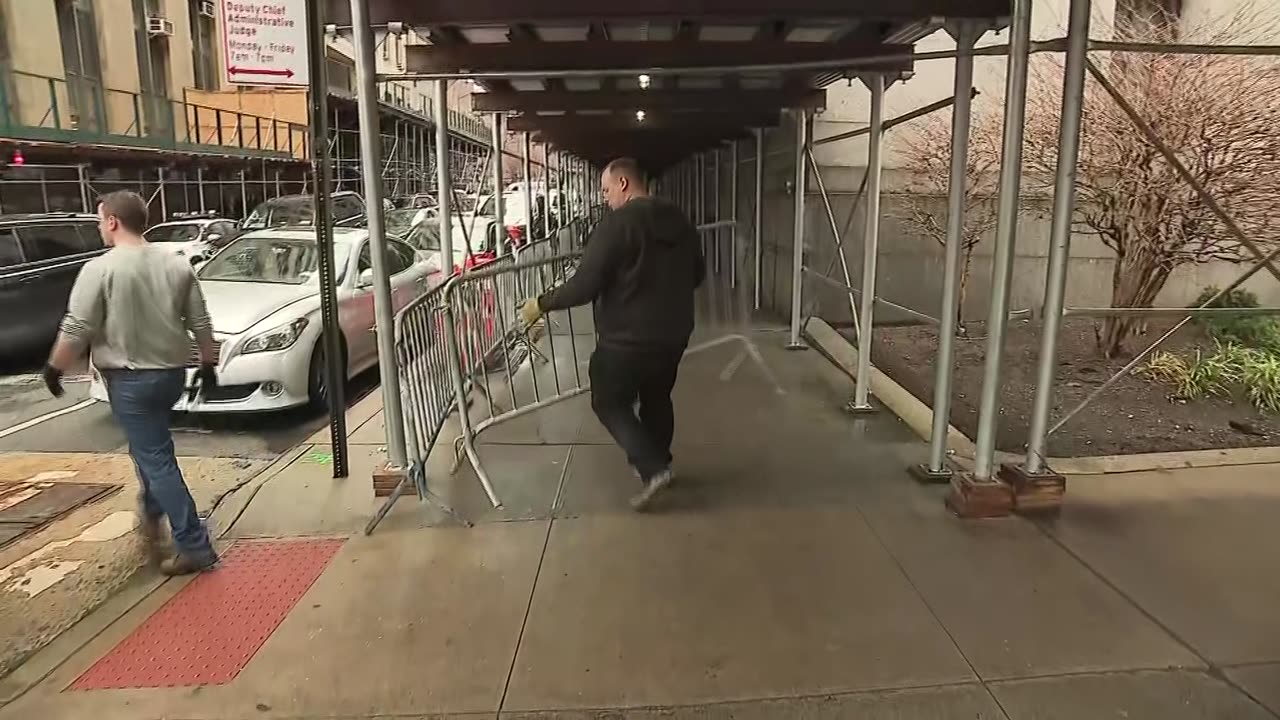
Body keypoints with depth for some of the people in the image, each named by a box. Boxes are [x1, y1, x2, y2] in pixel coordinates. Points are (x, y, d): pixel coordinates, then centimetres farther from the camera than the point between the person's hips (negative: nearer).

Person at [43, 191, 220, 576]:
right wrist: (208, 364, 17)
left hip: (131, 378, -6)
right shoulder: (177, 264, 3)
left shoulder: (100, 269, -13)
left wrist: (54, 368, 2)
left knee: (156, 460, -2)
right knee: (151, 446, 29)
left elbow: (76, 330, -13)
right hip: (172, 372, 6)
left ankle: (194, 547, -1)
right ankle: (151, 511, 37)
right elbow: (201, 323, 6)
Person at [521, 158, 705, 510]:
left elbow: (585, 285, -21)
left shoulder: (617, 223, -18)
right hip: (674, 333, 7)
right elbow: (697, 274, 18)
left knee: (610, 403, 10)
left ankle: (652, 468, -1)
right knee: (657, 398, 24)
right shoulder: (680, 221, 6)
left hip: (627, 337, -7)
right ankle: (658, 462, 38)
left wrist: (542, 304, -8)